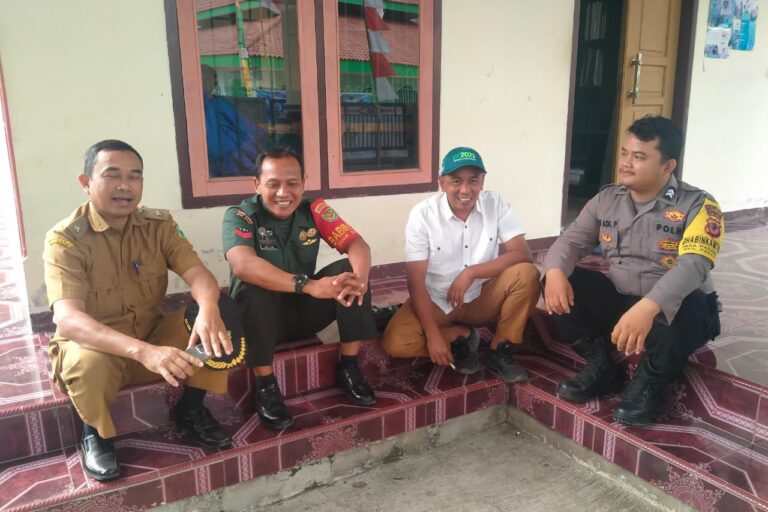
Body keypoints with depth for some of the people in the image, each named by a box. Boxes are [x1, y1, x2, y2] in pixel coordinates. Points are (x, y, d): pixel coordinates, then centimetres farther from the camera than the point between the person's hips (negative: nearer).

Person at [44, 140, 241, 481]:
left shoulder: (159, 225, -5)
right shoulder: (65, 238, -17)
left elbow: (198, 274, -16)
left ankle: (191, 409, 1)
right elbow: (67, 319, -31)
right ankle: (95, 434, -3)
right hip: (96, 346, -3)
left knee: (221, 312, -21)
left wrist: (208, 308, -42)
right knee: (90, 361, -39)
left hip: (154, 338, 4)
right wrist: (143, 351, -47)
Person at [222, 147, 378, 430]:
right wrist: (308, 285, -48)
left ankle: (348, 368, -9)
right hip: (260, 315, -3)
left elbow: (356, 244, -15)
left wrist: (359, 278, -40)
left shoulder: (314, 209, -7)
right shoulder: (239, 215, -18)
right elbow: (242, 265, -37)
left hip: (306, 311, 3)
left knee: (349, 269, -18)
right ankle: (265, 385, -19)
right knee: (252, 288, -34)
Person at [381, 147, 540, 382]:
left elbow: (522, 254, -17)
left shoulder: (495, 204, -10)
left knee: (526, 274, -25)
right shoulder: (423, 214, -17)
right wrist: (433, 336, -25)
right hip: (435, 301, -1)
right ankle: (460, 337, 1)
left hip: (481, 298, 2)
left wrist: (471, 272, -27)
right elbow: (416, 282, -19)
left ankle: (499, 352, -8)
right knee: (396, 343, -26)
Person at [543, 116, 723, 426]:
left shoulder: (698, 206, -14)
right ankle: (601, 367, 2)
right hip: (618, 300, 5)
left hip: (669, 309, -4)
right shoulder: (606, 199, 2)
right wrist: (555, 271, -26)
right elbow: (572, 240, 0)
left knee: (688, 308, -38)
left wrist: (648, 307, -48)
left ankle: (649, 382, -7)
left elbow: (693, 264, -30)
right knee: (559, 283, -15)